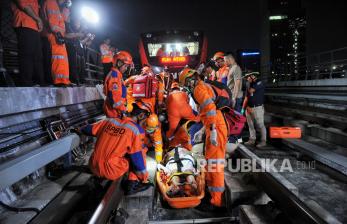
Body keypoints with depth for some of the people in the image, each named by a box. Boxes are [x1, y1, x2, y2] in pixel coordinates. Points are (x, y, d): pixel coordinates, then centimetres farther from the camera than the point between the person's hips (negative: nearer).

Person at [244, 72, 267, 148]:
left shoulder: (259, 83, -6)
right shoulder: (251, 84, 16)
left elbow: (251, 91, -18)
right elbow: (247, 96, 12)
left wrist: (248, 89, 5)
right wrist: (248, 106, 0)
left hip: (258, 107, -7)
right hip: (249, 107, 8)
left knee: (260, 125, -3)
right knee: (250, 125, 11)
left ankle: (263, 141, 6)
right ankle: (252, 139, 21)